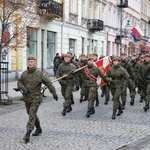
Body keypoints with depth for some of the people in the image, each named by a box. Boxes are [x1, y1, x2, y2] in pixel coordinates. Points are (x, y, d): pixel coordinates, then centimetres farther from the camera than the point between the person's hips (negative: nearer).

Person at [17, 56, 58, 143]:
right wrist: (23, 88, -8)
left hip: (35, 98, -6)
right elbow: (19, 82, 13)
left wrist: (54, 93, 0)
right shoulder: (24, 74, 4)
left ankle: (28, 133, -15)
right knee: (30, 114, 17)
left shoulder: (40, 74, -9)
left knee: (32, 115, -13)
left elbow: (48, 83, -4)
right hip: (26, 98, 6)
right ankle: (39, 128, 35)